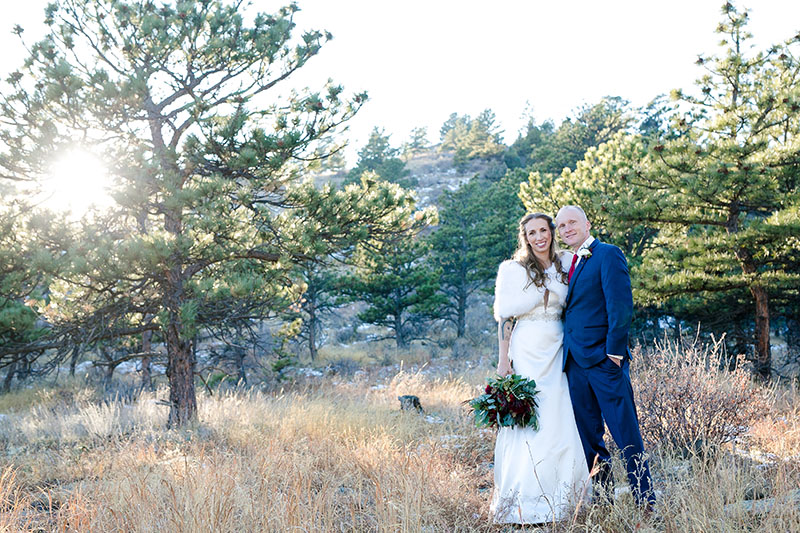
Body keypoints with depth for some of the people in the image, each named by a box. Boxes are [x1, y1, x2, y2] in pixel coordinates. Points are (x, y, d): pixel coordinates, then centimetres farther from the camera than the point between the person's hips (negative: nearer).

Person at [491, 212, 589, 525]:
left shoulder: (564, 265, 10)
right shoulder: (513, 270, -3)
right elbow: (504, 317, -4)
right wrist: (504, 359, -9)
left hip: (556, 354, 5)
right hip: (527, 353, -5)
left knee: (559, 424, 4)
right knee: (525, 423, -6)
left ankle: (554, 499, 14)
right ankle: (523, 504, 0)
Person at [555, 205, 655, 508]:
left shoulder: (607, 255, -5)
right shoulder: (570, 264, 18)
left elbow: (621, 305, -13)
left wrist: (614, 350, -17)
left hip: (603, 360, -8)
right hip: (575, 363, 8)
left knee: (626, 434, -4)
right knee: (588, 437, 11)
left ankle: (646, 503, 4)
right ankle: (603, 499, 20)